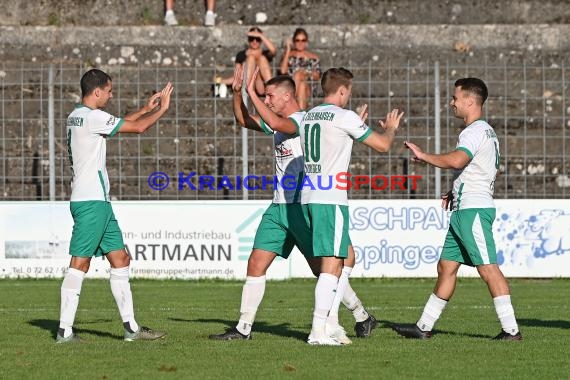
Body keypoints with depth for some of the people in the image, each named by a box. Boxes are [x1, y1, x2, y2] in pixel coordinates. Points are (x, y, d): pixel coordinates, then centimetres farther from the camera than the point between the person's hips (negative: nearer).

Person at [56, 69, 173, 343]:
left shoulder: (76, 117, 16)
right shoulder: (92, 116, -13)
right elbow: (139, 127, -9)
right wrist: (162, 108, 6)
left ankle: (131, 327, 10)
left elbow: (121, 124, 32)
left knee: (120, 259, 10)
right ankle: (64, 330, -9)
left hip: (97, 200, 10)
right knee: (80, 263, -9)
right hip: (91, 200, -10)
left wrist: (146, 108, 30)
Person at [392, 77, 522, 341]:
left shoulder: (476, 131, -13)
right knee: (446, 266, 11)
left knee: (487, 268, -12)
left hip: (473, 210, -11)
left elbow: (456, 161, -30)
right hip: (463, 210, 11)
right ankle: (424, 327, 15)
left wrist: (424, 156, -18)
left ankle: (511, 330, -13)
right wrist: (455, 193, 24)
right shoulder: (486, 131, 21)